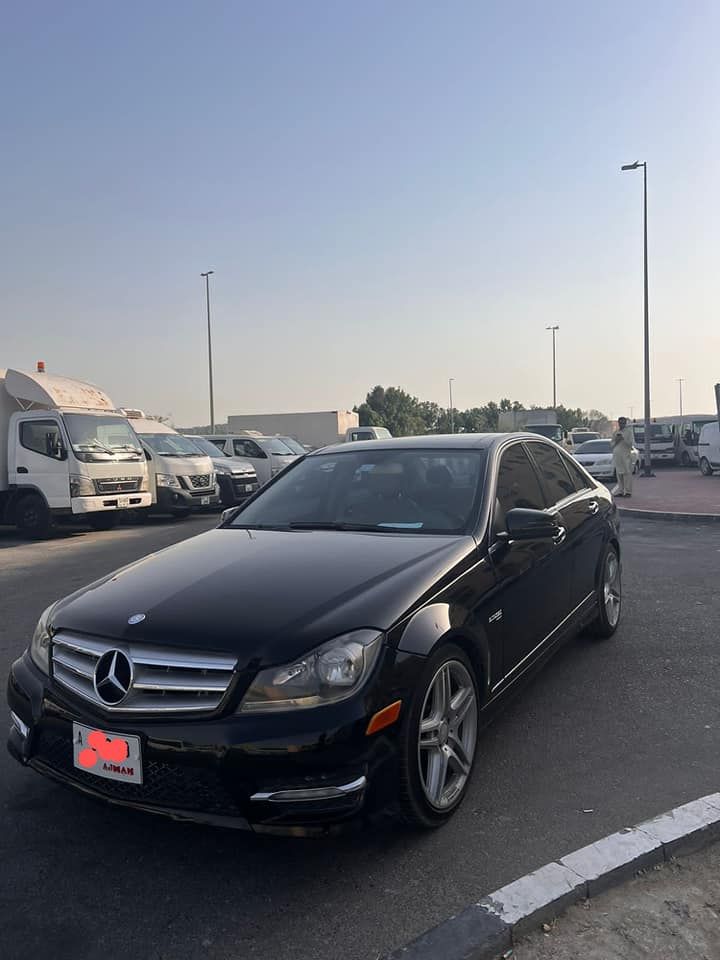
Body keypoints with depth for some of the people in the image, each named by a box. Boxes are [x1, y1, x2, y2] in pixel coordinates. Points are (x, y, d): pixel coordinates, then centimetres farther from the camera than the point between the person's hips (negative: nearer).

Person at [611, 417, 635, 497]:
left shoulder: (629, 431, 4)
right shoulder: (615, 433, 17)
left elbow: (631, 443, -4)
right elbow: (612, 444, 17)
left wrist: (623, 439, -14)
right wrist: (616, 440, -2)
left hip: (626, 455, -4)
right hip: (617, 455, 4)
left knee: (627, 473, -8)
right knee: (619, 474, 4)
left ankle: (628, 491, -7)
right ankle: (620, 491, 9)